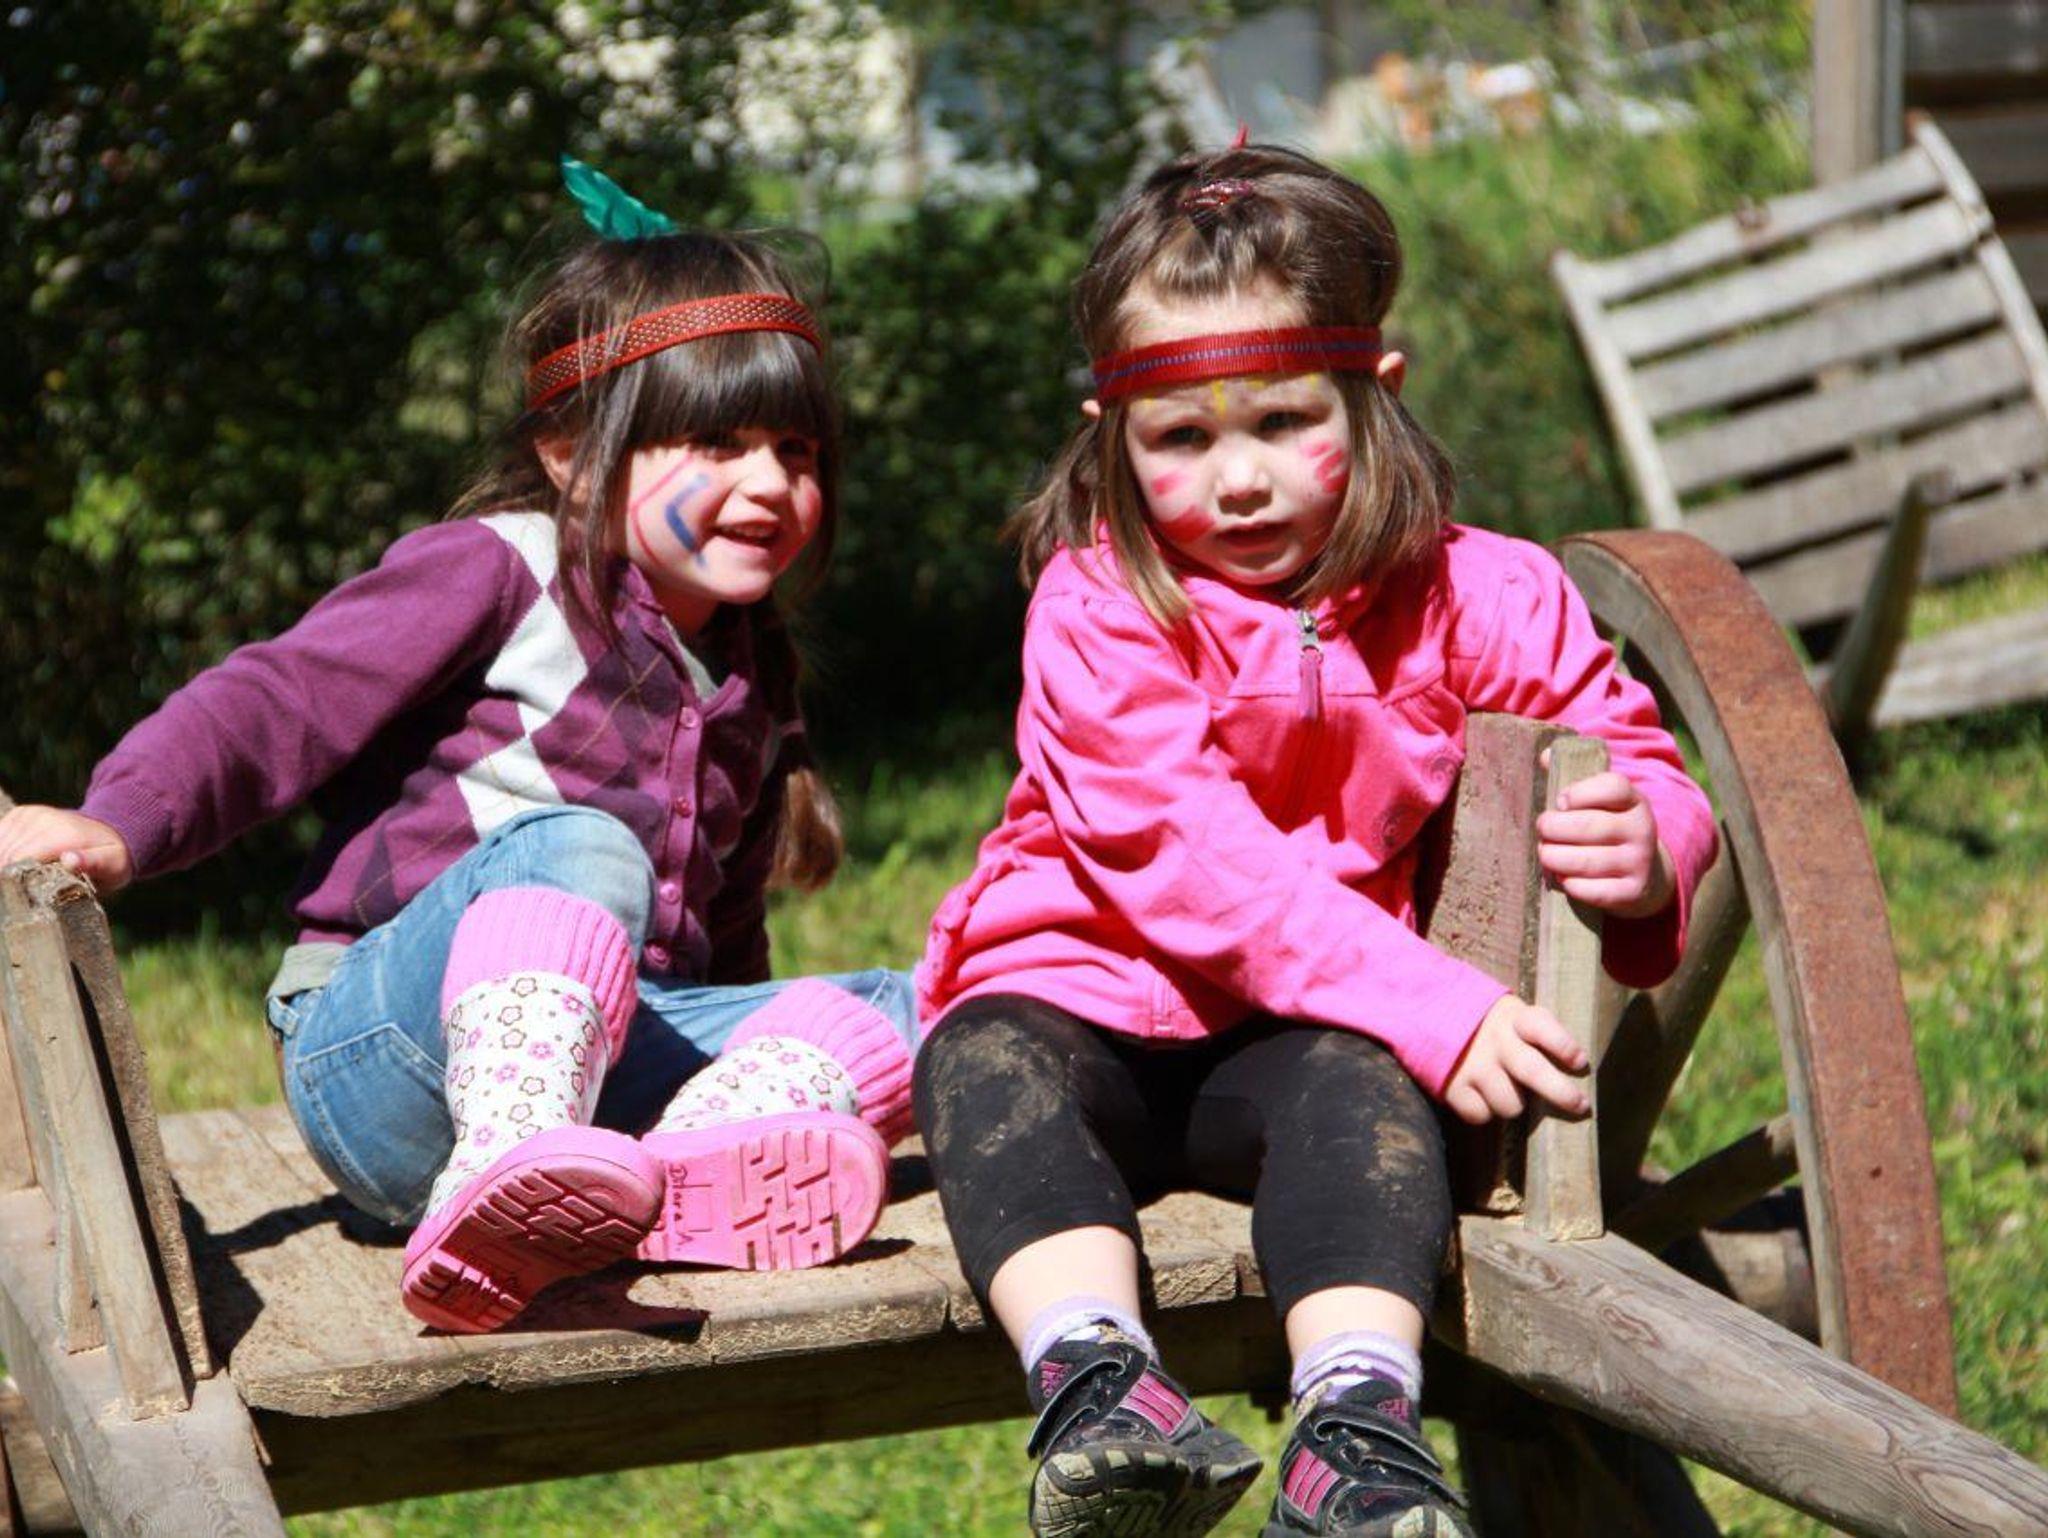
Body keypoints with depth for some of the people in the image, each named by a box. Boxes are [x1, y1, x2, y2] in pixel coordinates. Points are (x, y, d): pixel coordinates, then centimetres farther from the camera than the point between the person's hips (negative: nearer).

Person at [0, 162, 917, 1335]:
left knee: (898, 1011, -13)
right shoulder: (499, 574, 0)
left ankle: (680, 1174, -43)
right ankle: (507, 1167, -60)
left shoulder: (747, 672, 21)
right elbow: (283, 701, -10)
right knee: (576, 847, -34)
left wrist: (760, 1056, 15)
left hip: (607, 1053, 6)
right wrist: (120, 823, -26)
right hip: (385, 1053, -6)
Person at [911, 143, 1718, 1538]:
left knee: (1359, 1080, -33)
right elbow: (1189, 857, -20)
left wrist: (1646, 850, -25)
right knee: (987, 1062, -32)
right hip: (1081, 1002, 0)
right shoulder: (1098, 612, -9)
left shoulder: (1478, 601, 0)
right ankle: (1097, 1386, -52)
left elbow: (1631, 765, 5)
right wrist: (1432, 1005, -31)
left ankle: (1358, 1423, -48)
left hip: (1301, 1036, 1)